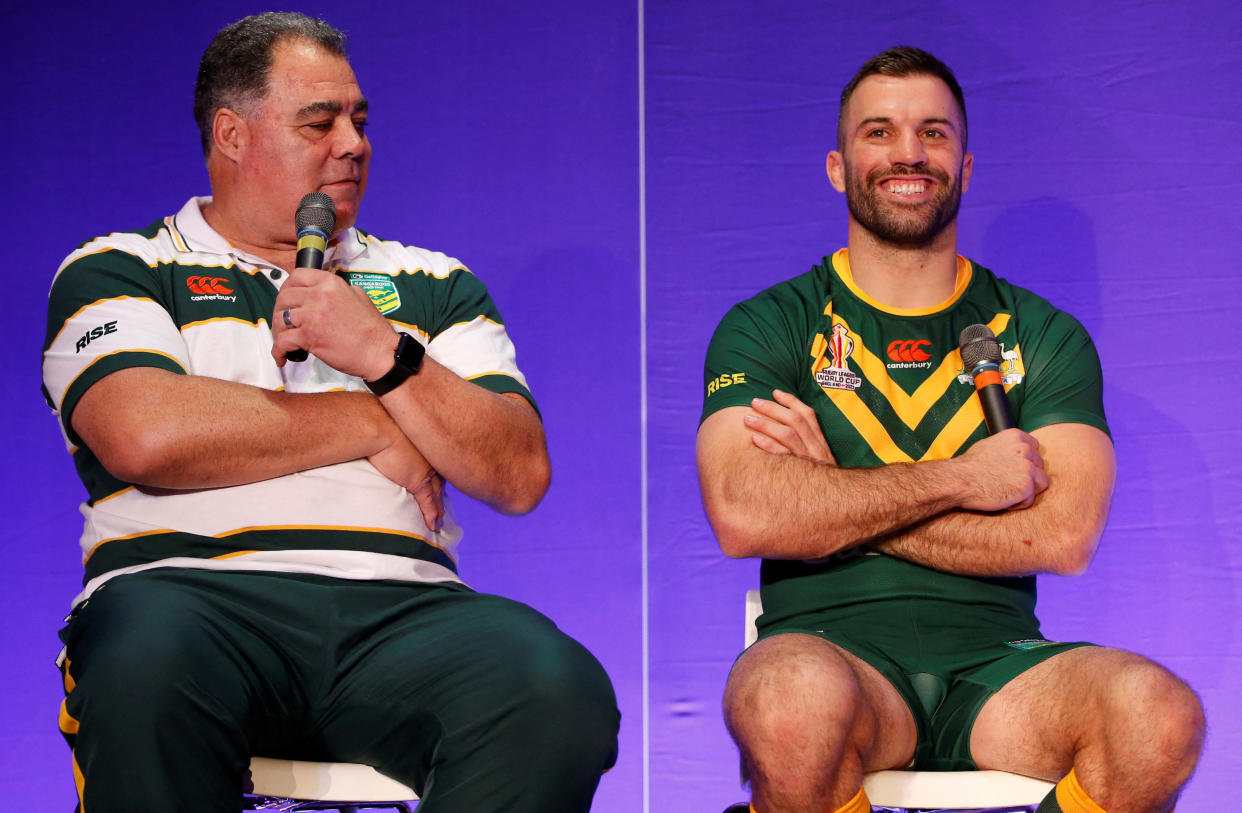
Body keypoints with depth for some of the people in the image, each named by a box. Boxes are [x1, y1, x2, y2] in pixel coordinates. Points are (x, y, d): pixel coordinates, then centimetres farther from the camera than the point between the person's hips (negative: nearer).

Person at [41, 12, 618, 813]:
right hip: (193, 585, -2)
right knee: (145, 675, -40)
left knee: (559, 691, -31)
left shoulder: (435, 286, 24)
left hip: (403, 605, 3)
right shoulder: (117, 272, 15)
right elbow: (146, 437, -7)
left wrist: (385, 355, -2)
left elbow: (522, 475, 12)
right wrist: (371, 425, 2)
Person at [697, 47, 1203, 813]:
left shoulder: (1044, 336, 14)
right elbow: (743, 515, -10)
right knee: (794, 704, -39)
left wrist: (836, 497, -6)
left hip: (997, 663, 2)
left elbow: (1065, 534, -3)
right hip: (833, 644, -2)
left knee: (1159, 713, -30)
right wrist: (961, 480, -7)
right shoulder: (769, 327, 9)